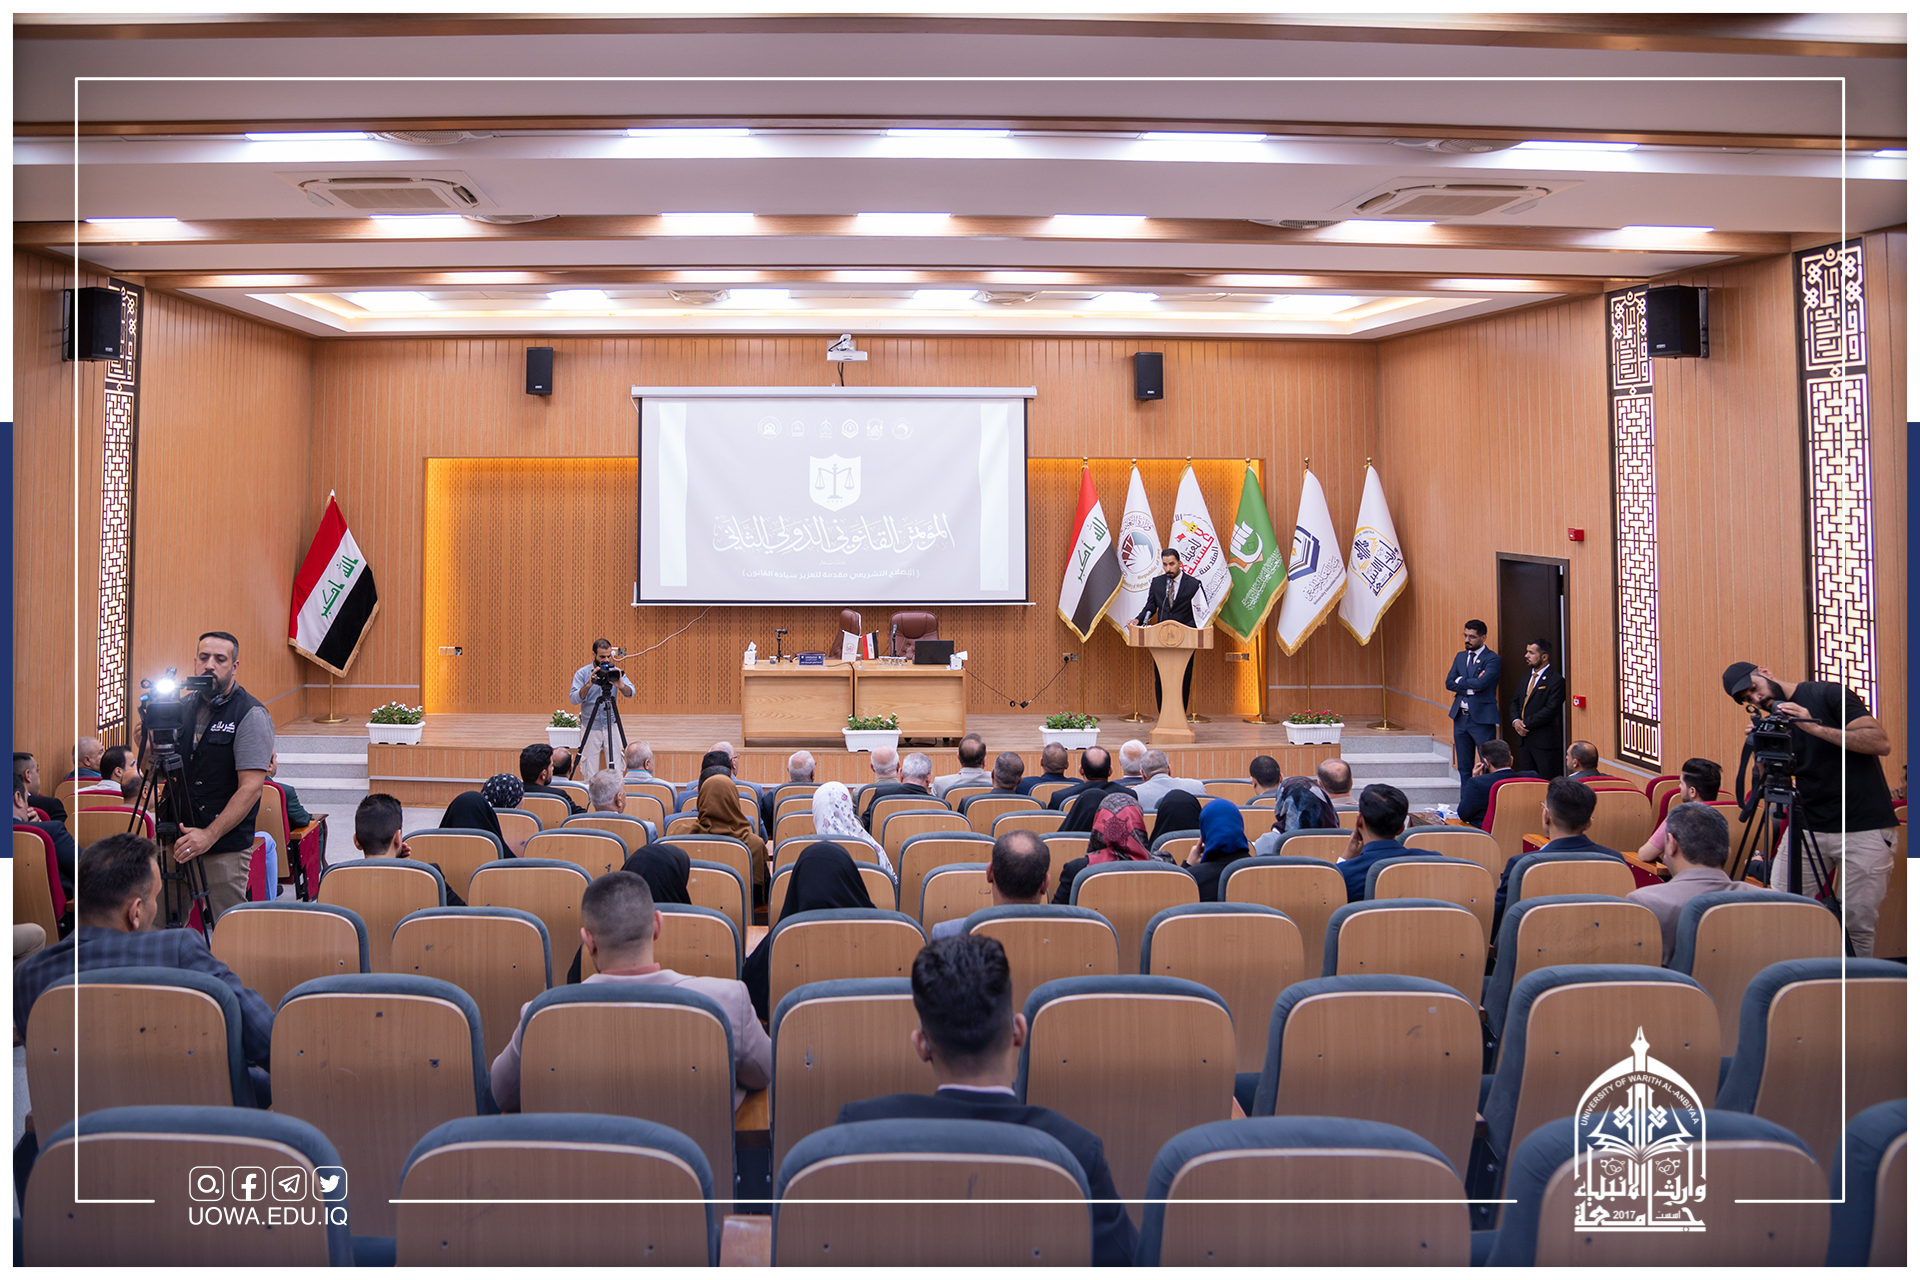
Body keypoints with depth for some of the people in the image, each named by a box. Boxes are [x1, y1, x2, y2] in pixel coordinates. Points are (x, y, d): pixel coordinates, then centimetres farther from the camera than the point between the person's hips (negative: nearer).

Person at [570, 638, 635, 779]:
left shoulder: (615, 671, 2)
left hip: (611, 727, 2)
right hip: (591, 728, -2)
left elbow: (631, 693, -9)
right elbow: (574, 699, -13)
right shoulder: (582, 673, -3)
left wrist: (621, 686, -31)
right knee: (591, 772, 0)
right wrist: (589, 685, -28)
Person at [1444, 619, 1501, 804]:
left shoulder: (1492, 659, -8)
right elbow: (1449, 683, 2)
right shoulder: (1460, 657, 13)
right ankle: (1465, 806, 18)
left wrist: (1461, 681, -6)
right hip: (1460, 717, 7)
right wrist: (1471, 686, -12)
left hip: (1482, 719, -7)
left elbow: (1482, 683, -22)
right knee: (1464, 767, 11)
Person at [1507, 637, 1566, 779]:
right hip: (1524, 738, 8)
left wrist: (1526, 724, -15)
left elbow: (1551, 710, -17)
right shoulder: (1527, 677, 16)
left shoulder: (1556, 680, -9)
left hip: (1544, 741, -8)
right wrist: (1515, 721, -2)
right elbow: (1515, 702, 18)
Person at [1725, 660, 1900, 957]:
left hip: (1864, 830, -5)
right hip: (1808, 828, 5)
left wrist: (1815, 727, -21)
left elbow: (1881, 742, -15)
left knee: (1857, 924, -3)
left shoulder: (1827, 694, -5)